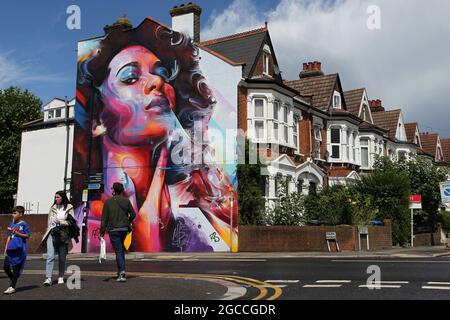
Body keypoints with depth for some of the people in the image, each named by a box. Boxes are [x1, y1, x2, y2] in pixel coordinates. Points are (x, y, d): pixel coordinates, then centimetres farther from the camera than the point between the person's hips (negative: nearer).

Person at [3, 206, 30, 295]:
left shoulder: (24, 224, -4)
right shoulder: (12, 224, 14)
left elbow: (27, 236, -6)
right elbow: (9, 237, 18)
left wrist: (17, 233, -16)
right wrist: (6, 248, 14)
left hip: (19, 249, -6)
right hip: (11, 248, 6)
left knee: (16, 268, -2)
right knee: (6, 266, 2)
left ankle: (12, 287, 3)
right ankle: (13, 281, 24)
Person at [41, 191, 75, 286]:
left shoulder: (69, 208, 1)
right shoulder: (53, 207, 13)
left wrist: (61, 222, -14)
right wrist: (48, 230, 20)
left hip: (63, 235, -2)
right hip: (52, 234, 2)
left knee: (62, 258, 7)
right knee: (50, 256, -10)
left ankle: (61, 277, 20)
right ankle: (48, 278, -14)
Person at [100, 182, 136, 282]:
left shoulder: (108, 202, -6)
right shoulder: (126, 201, 2)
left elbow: (104, 218, -7)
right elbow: (133, 215, 4)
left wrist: (102, 232, -4)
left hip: (113, 230, -3)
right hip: (124, 229, 4)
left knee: (118, 250, -3)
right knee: (121, 248, 20)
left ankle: (122, 271, -14)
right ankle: (121, 271, 22)